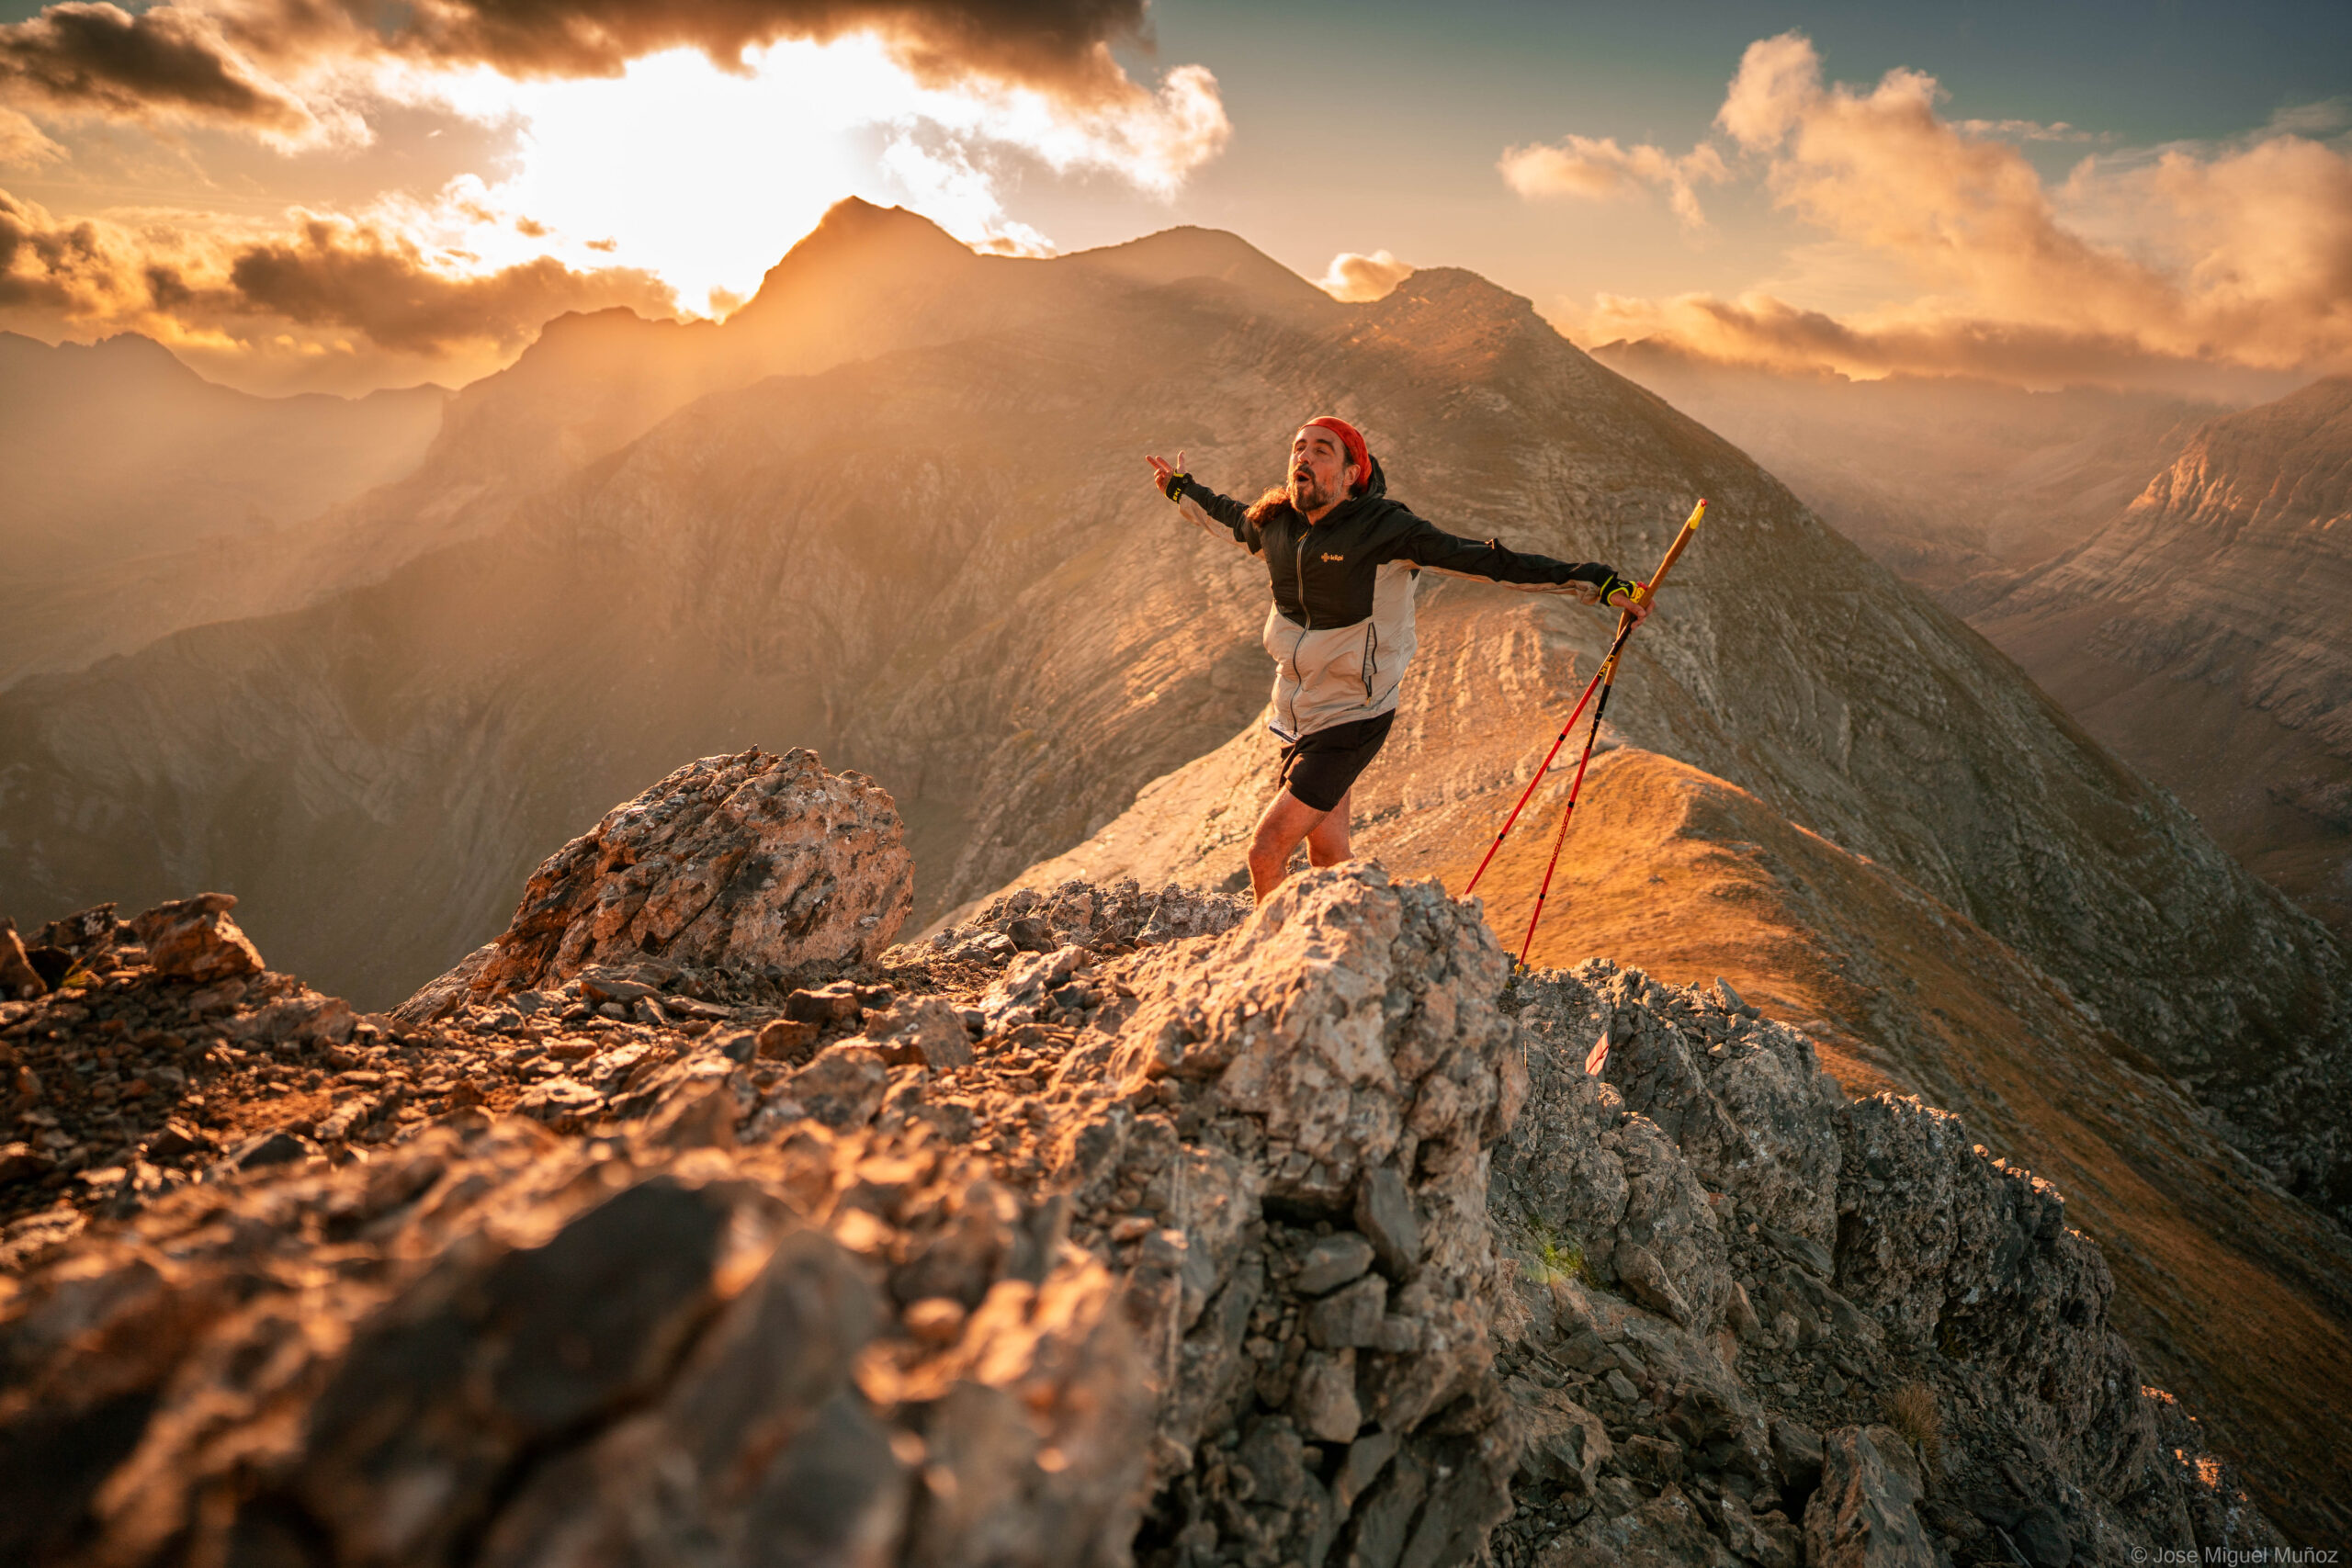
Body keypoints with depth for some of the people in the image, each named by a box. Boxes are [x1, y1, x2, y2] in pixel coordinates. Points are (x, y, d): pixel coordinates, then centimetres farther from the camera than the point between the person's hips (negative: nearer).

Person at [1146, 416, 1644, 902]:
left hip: (1350, 722, -6)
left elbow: (1490, 561, -20)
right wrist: (1181, 489, 37)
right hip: (1296, 716, 6)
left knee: (1265, 854, -10)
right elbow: (1234, 519, 25)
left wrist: (1599, 582, -22)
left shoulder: (1385, 529, -18)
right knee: (1328, 861, 16)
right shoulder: (1276, 523, 0)